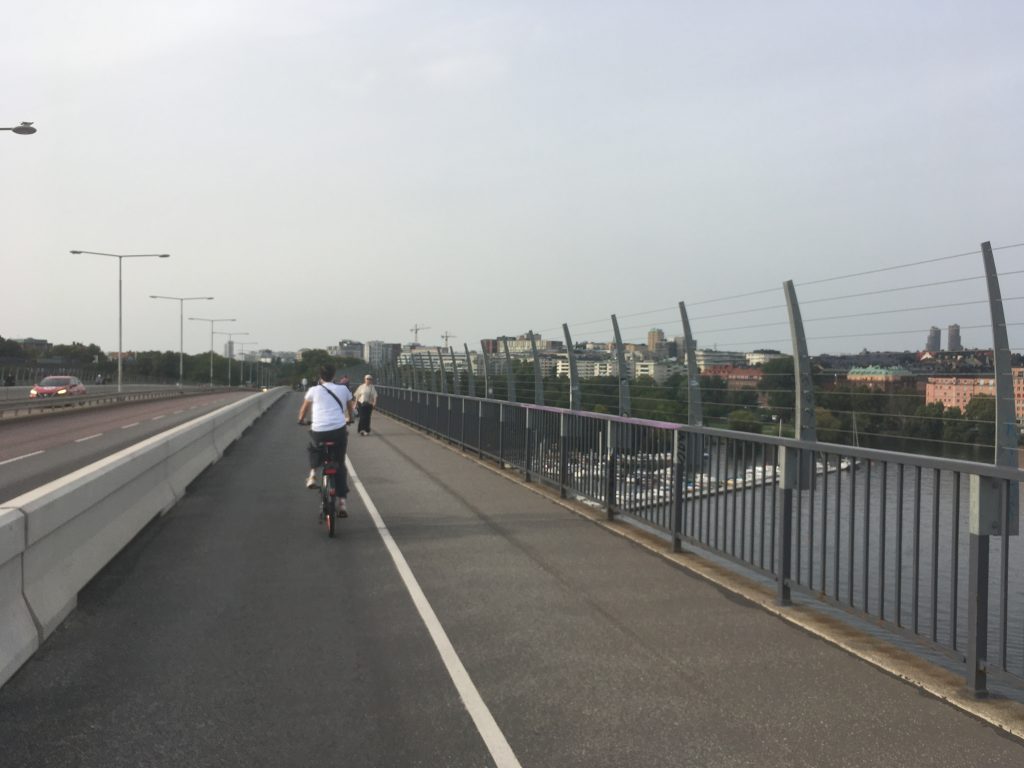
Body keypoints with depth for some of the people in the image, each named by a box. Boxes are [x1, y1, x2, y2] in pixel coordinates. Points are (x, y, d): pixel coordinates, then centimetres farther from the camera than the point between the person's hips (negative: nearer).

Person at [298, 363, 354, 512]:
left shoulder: (314, 390, 10)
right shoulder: (343, 389, 14)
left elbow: (304, 409, 21)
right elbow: (350, 409, 28)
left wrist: (301, 419, 42)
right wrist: (349, 419, 49)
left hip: (319, 432, -1)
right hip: (339, 431, 1)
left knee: (313, 448, 36)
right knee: (340, 464, 17)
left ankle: (312, 474, 16)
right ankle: (341, 501, 9)